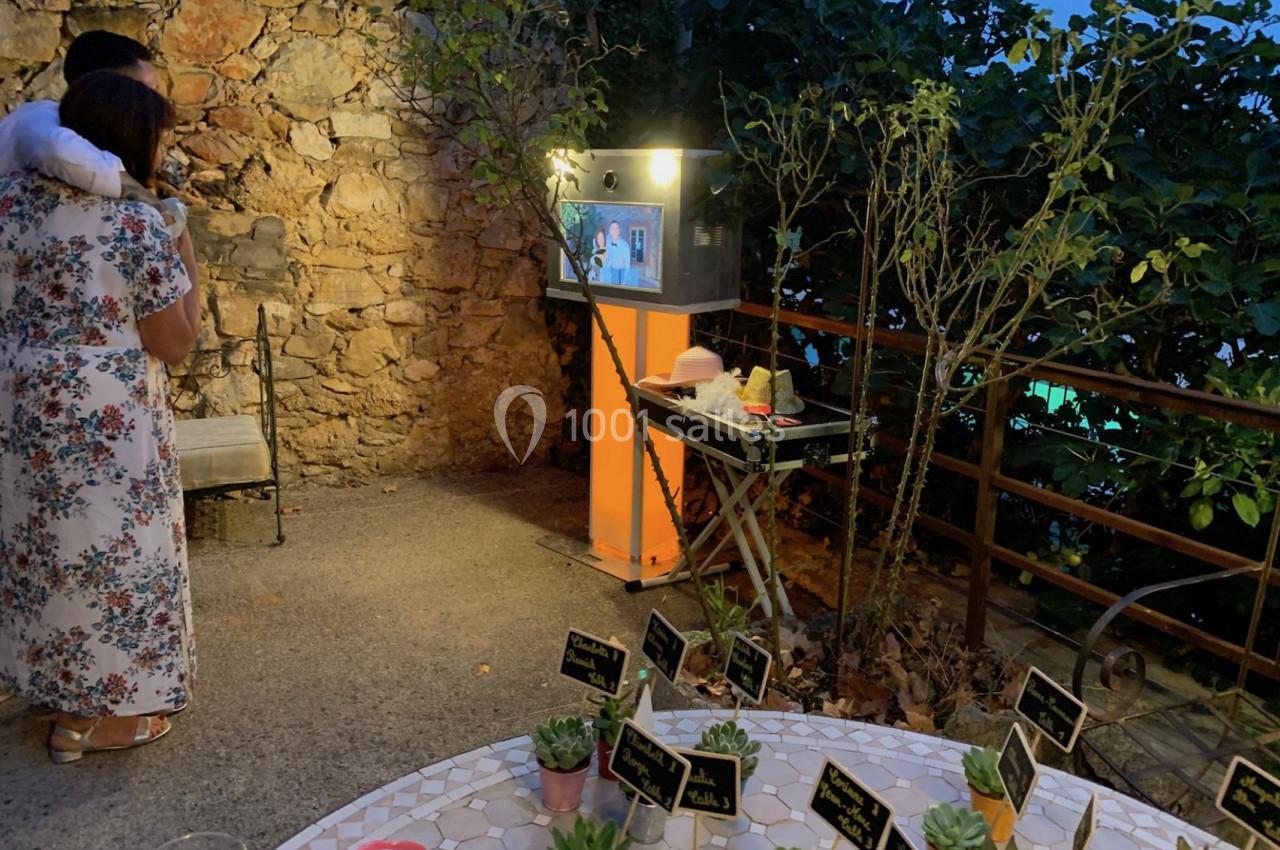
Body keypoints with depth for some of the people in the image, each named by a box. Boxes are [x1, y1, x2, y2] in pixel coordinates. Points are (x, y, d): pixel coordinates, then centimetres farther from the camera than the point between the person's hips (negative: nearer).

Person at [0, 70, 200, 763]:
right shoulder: (137, 225, -18)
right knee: (104, 547, 7)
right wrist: (185, 261, -2)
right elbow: (174, 345, -11)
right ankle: (91, 717, 21)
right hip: (101, 421, -7)